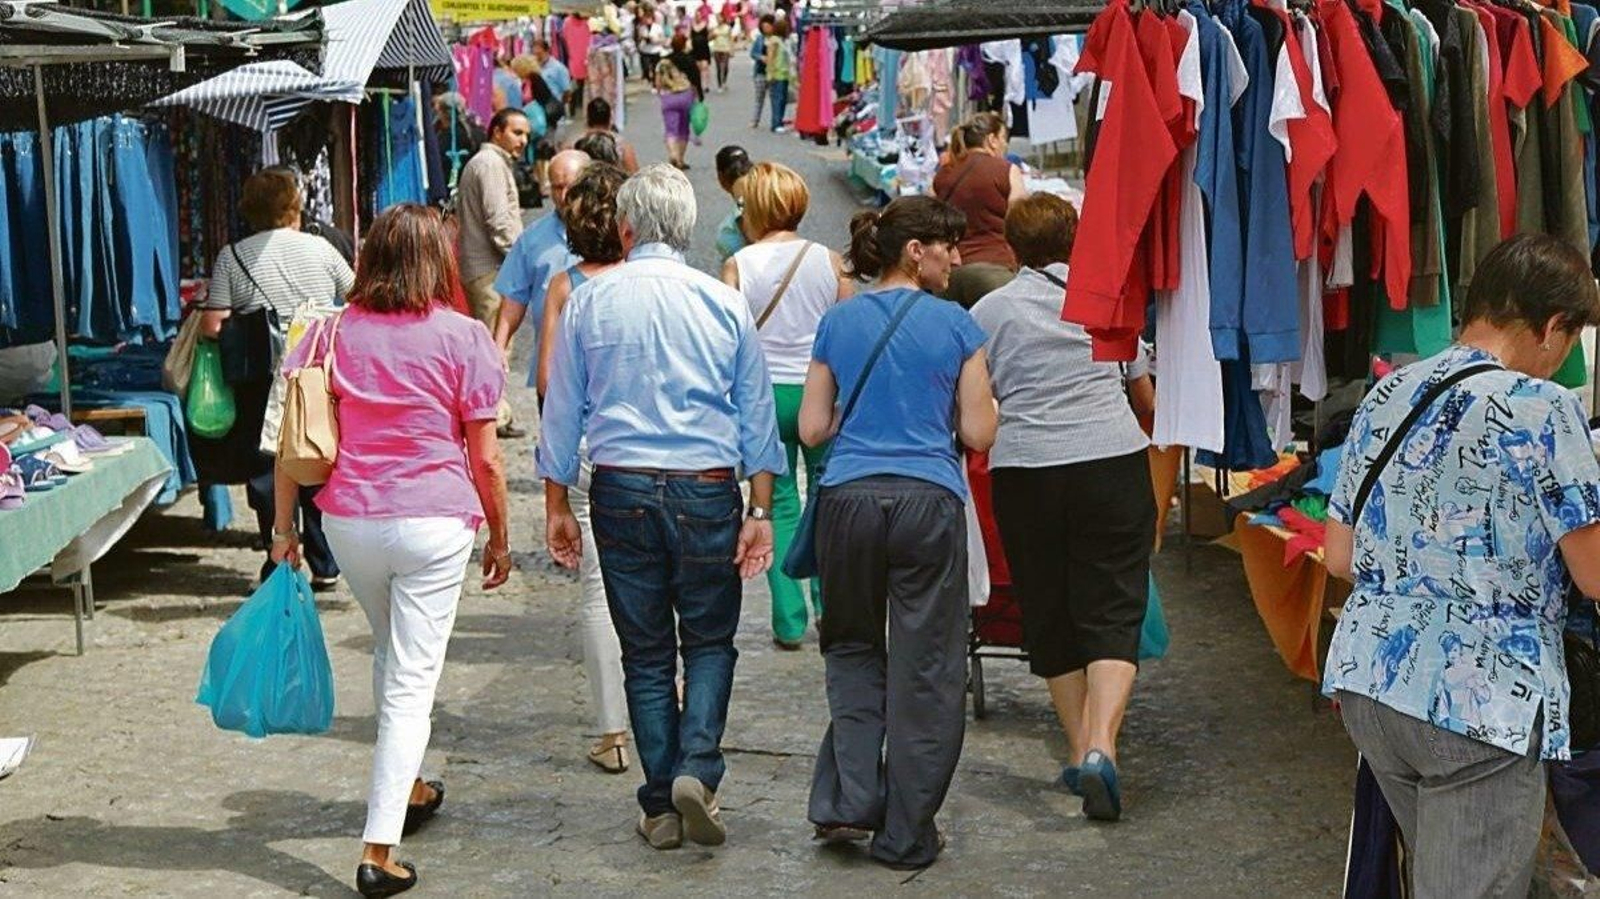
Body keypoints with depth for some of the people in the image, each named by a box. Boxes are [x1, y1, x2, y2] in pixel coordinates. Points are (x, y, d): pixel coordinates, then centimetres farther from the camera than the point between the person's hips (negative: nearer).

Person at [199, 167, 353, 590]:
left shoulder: (232, 257, -2)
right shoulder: (320, 249, 2)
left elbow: (211, 326, -8)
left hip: (262, 384, -2)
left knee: (266, 470, 7)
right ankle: (325, 566, 14)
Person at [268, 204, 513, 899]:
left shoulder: (331, 334, 3)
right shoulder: (463, 338, -6)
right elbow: (485, 459, -4)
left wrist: (283, 526, 10)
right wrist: (499, 537, 8)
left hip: (349, 522, 4)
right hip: (434, 524, -4)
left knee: (390, 654, 26)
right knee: (412, 681, -1)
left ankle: (406, 789, 44)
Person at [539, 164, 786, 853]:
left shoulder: (588, 303, 2)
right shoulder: (724, 303, 1)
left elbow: (562, 411, 5)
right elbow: (756, 414, 3)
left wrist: (557, 505, 13)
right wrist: (760, 511, 7)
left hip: (622, 490, 1)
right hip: (707, 489, -1)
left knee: (645, 653, 9)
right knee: (710, 641, 13)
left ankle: (660, 808, 11)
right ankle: (697, 770, -8)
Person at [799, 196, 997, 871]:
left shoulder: (838, 322, 9)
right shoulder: (955, 325, 1)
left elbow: (812, 429, 9)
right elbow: (978, 434, 1)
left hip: (849, 501, 3)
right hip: (928, 504, -3)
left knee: (853, 647, 21)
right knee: (926, 669, 6)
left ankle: (847, 801, 8)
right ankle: (906, 834, 11)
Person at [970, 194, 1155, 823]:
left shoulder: (989, 312, 5)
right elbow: (1147, 389, 20)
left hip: (1026, 471, 0)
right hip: (1114, 462, 0)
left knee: (1050, 616, 13)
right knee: (1113, 612, -1)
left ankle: (1080, 751, 18)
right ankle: (1101, 746, -19)